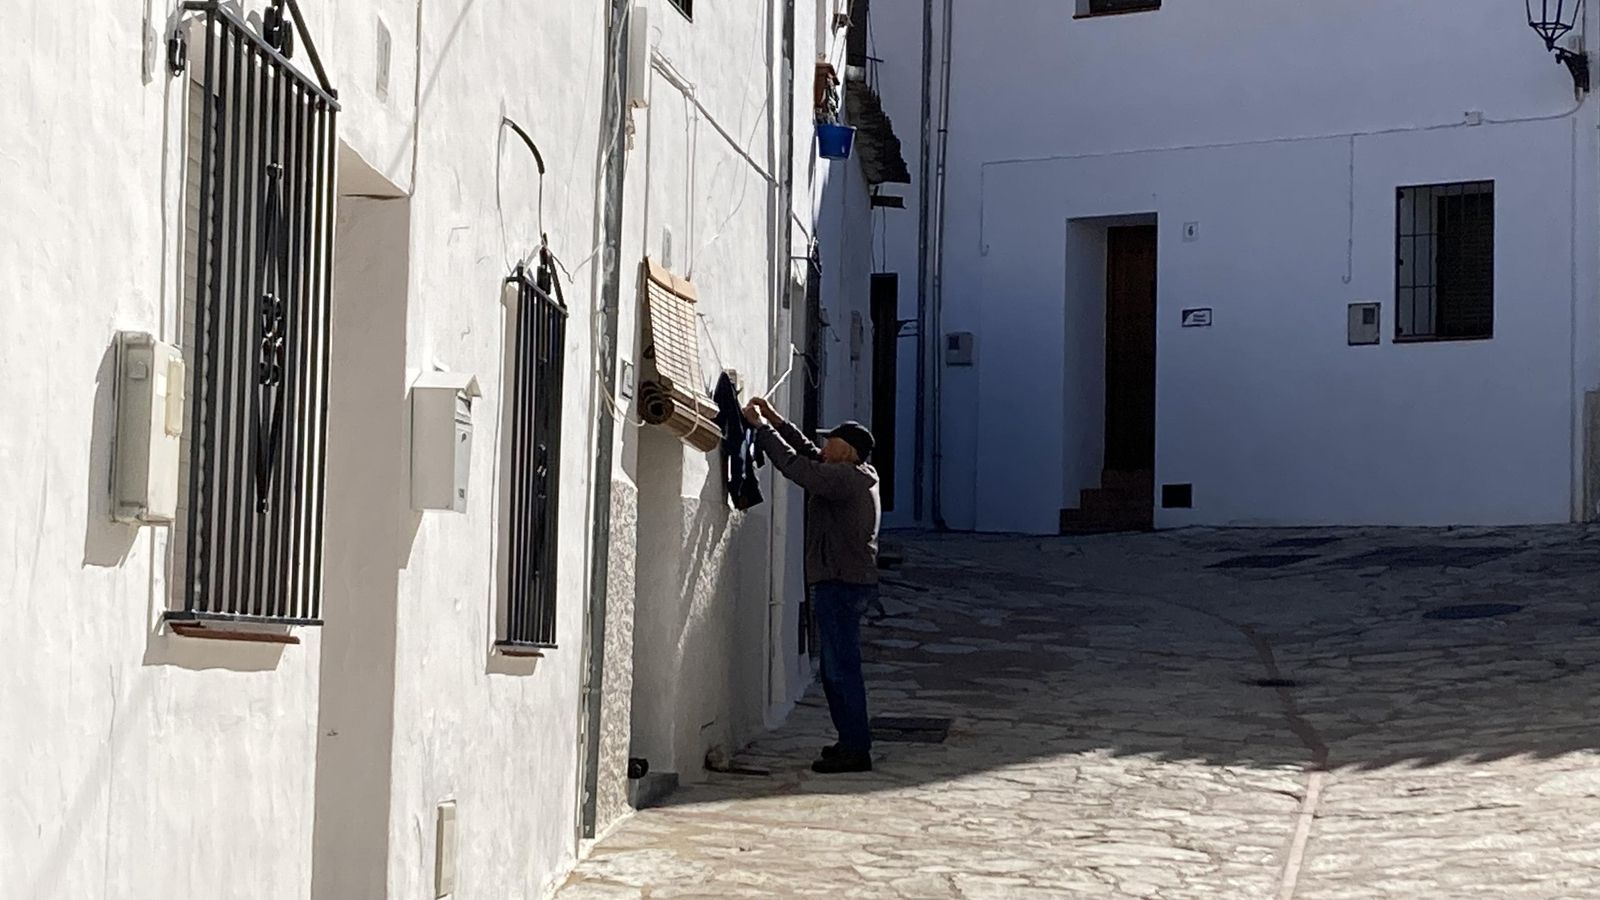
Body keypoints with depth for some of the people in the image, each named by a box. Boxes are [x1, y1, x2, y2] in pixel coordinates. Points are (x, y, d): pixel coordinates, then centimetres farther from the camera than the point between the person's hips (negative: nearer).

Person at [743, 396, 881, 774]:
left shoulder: (844, 478, -15)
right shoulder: (859, 475, 14)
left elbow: (795, 465, -18)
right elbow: (808, 454, 25)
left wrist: (760, 426, -8)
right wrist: (775, 420, 22)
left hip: (840, 585, -10)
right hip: (848, 583, 10)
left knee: (842, 669, -8)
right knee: (836, 669, 15)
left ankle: (856, 749, -7)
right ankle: (852, 743, 20)